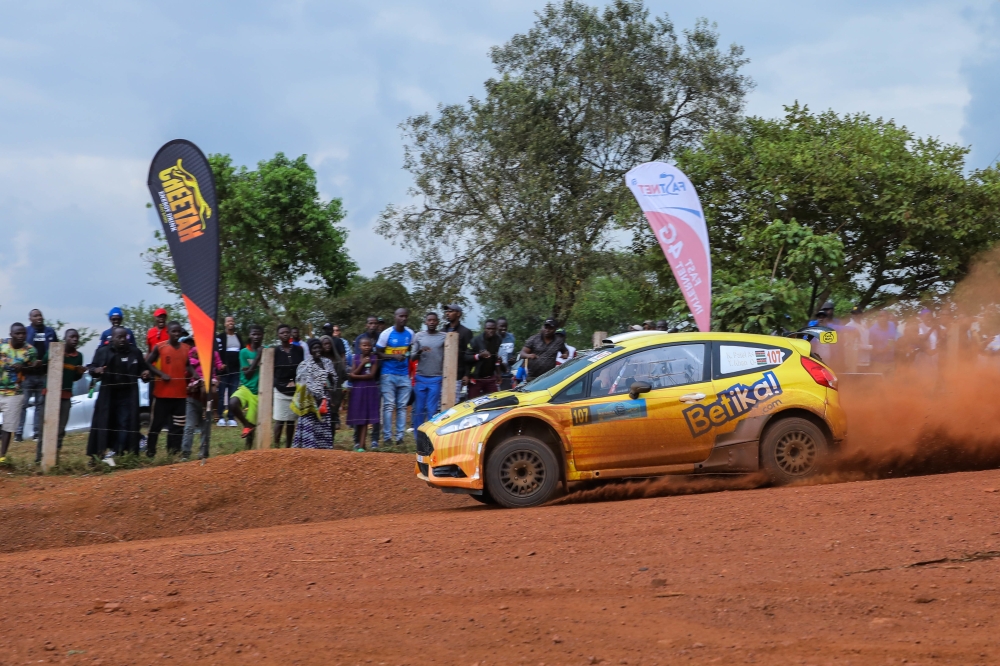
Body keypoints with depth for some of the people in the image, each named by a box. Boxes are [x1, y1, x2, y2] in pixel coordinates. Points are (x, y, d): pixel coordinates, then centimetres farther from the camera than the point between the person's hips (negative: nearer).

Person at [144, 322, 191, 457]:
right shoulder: (159, 347, -4)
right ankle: (150, 451, 9)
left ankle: (174, 452, 12)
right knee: (157, 423, 1)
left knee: (178, 425, 6)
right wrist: (161, 374, -14)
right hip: (162, 393, -4)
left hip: (181, 393, 4)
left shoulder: (187, 348, 7)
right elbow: (147, 363, -2)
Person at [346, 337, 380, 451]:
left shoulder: (374, 358, -1)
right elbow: (352, 374, -2)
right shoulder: (356, 358, 6)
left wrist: (356, 376, -8)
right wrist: (362, 364, -12)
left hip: (369, 390, -2)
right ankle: (357, 442, 17)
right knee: (357, 418, 4)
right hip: (357, 390, 2)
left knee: (365, 419, -5)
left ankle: (361, 445, -8)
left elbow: (371, 375, -10)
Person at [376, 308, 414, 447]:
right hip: (388, 374, -4)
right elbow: (378, 353, -5)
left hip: (404, 375, 4)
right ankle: (387, 436, -2)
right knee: (389, 406, -5)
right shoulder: (386, 334, -6)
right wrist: (394, 356, -17)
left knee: (402, 406, 2)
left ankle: (400, 436, 5)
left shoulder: (410, 333, 7)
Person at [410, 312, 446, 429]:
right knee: (419, 409, 4)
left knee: (432, 409, -4)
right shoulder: (419, 336, 7)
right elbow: (412, 356, 6)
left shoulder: (444, 337, 3)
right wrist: (420, 351, -14)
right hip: (420, 378, 2)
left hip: (436, 379, -2)